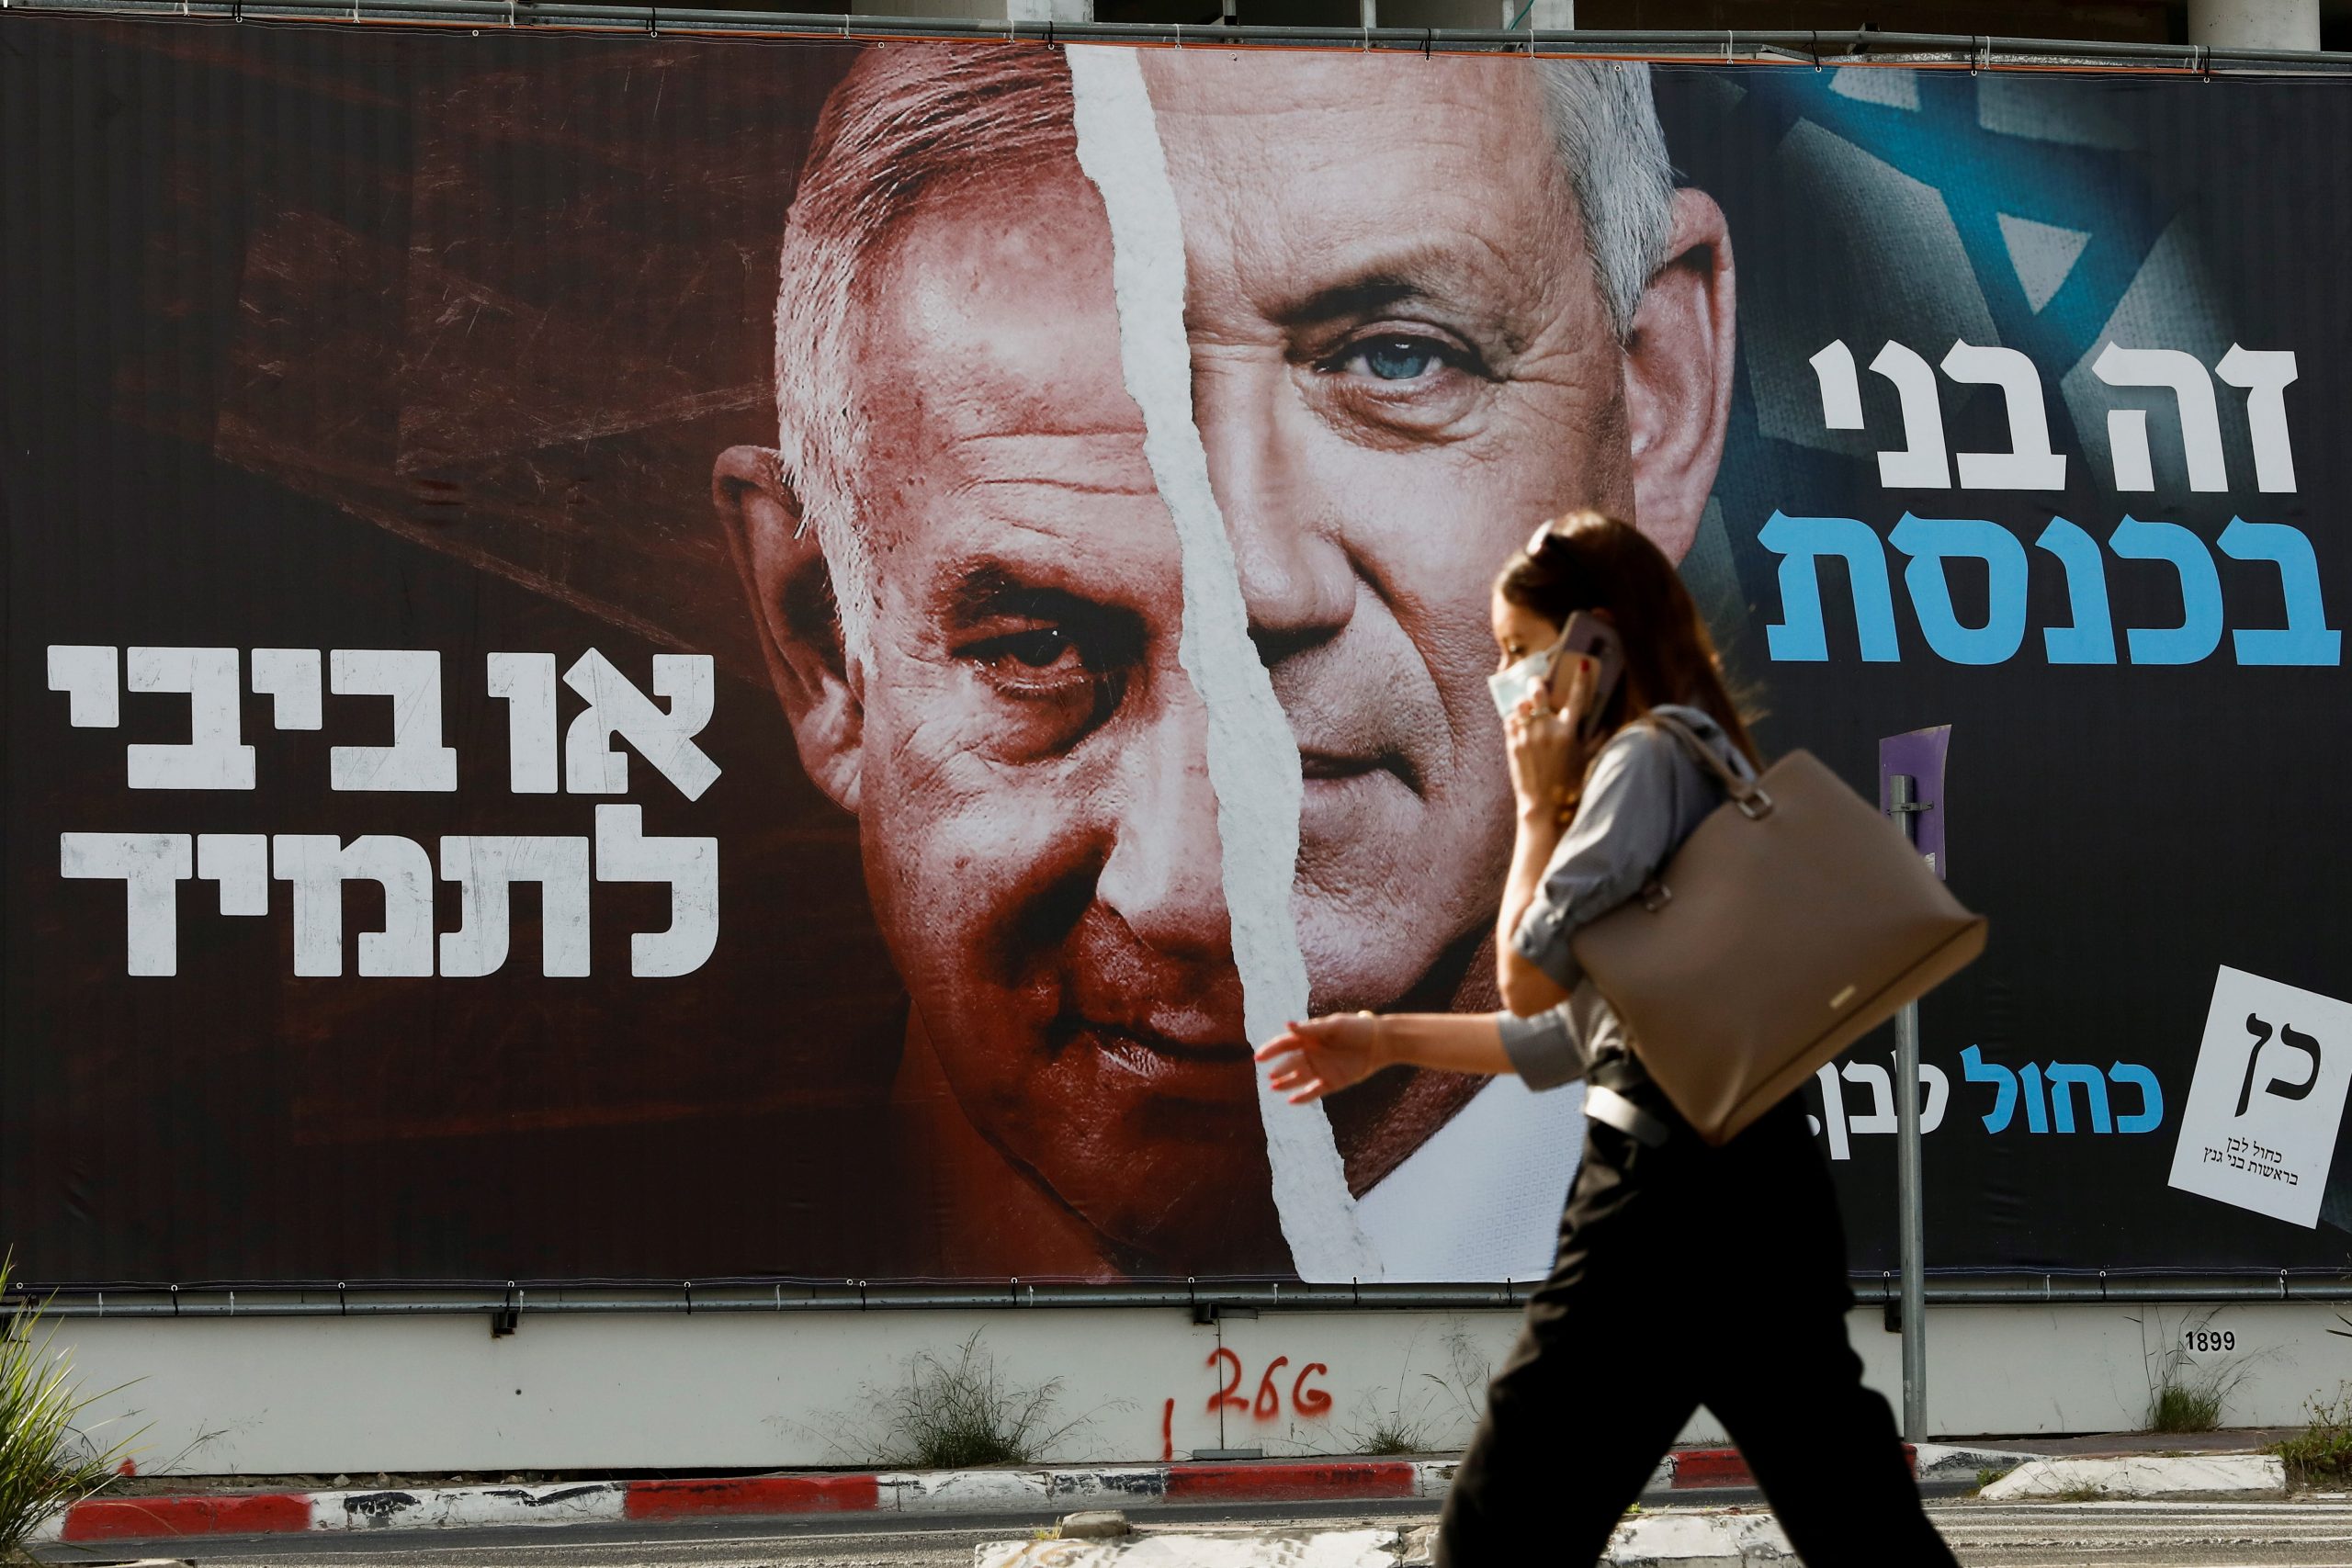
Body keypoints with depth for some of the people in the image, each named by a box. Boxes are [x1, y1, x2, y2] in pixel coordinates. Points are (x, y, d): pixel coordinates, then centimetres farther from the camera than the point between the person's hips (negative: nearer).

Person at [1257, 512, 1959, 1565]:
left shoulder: (1647, 753, -6)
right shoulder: (1705, 759, 23)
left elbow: (1529, 974, -11)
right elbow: (1572, 1036, 26)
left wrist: (1537, 805, 1)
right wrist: (1389, 1042, 27)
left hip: (1670, 1190, -10)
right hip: (1754, 1175, 10)